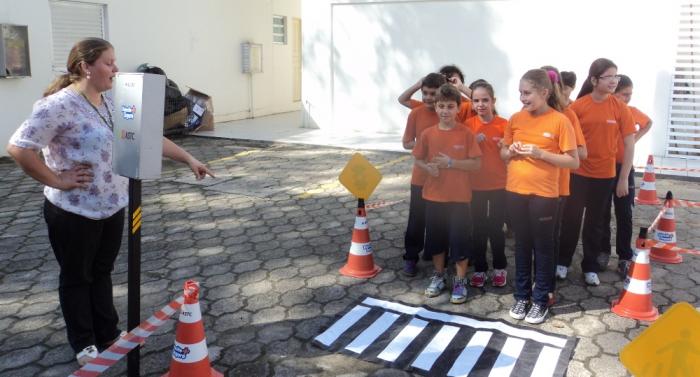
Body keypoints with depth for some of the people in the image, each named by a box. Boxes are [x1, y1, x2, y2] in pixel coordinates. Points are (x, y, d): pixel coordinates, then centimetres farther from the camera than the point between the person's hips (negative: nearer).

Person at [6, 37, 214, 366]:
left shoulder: (111, 104, 6)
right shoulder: (59, 105, -19)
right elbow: (18, 148, -24)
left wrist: (188, 159, 7)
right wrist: (57, 180, -19)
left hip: (112, 207, 7)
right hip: (74, 212, -7)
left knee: (102, 273, 19)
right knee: (76, 278, 11)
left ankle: (108, 335, 34)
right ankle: (84, 344, 28)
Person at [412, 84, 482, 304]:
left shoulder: (466, 133, -8)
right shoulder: (428, 134, -1)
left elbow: (476, 163, -9)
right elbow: (417, 159, 8)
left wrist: (451, 163, -20)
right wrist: (428, 167, -13)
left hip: (459, 197, -3)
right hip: (433, 196, 3)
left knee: (460, 241, 4)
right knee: (436, 239, 14)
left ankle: (460, 282, 20)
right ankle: (438, 277, 31)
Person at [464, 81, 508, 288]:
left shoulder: (503, 124, -7)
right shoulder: (469, 124, -2)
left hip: (499, 185, -1)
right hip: (475, 185, 2)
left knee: (495, 227, 6)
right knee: (478, 228, 9)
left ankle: (500, 267, 25)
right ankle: (479, 269, 23)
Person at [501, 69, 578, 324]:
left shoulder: (560, 121, -10)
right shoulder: (516, 119, 3)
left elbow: (574, 161, -11)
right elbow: (503, 154, 13)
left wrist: (540, 153, -20)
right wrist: (511, 151, -10)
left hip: (544, 194, -4)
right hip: (515, 191, 4)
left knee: (543, 247, 8)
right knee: (522, 244, 14)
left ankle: (541, 300, 20)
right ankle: (522, 296, 27)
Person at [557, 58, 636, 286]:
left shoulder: (620, 108, -5)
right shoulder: (578, 106, -8)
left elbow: (629, 144, -2)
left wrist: (624, 179, -3)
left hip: (604, 175, 1)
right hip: (577, 173, -1)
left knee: (595, 222, 12)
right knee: (571, 219, 9)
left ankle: (590, 267, 25)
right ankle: (563, 261, 26)